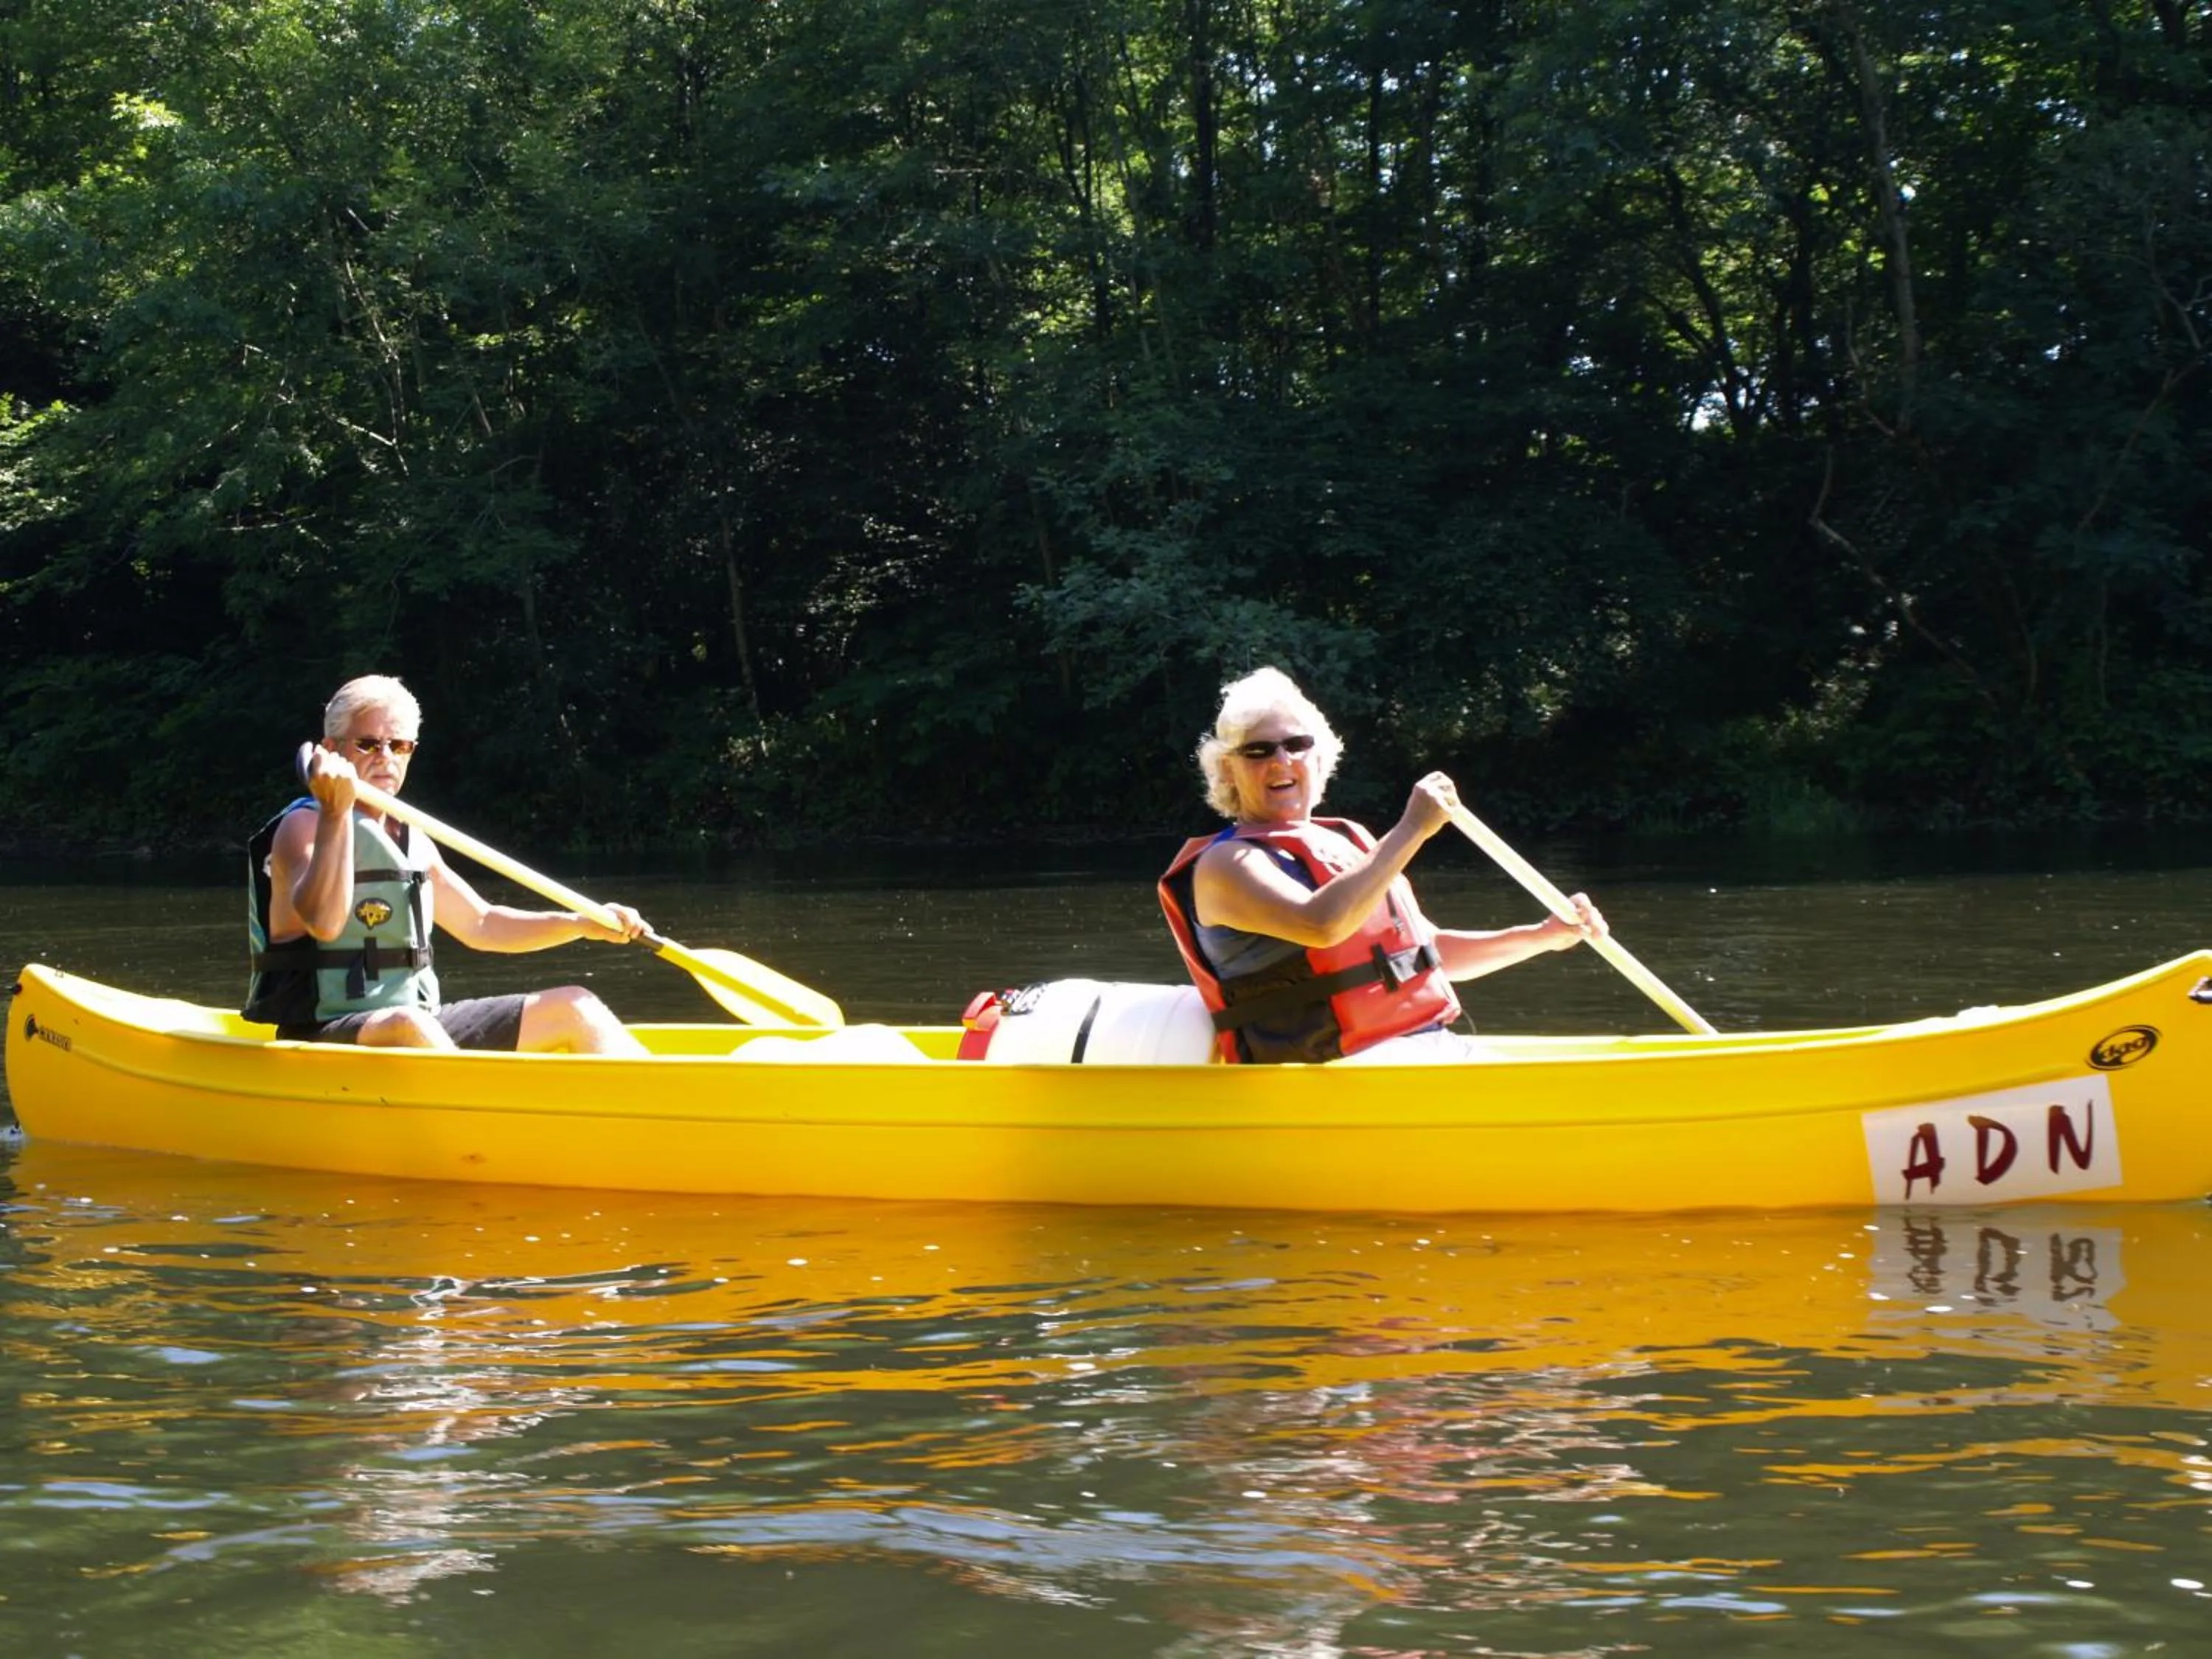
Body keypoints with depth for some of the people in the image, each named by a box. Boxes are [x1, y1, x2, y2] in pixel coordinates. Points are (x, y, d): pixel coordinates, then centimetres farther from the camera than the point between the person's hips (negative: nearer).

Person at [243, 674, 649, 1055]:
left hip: (422, 1026, 9)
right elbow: (324, 923, -26)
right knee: (406, 1025, -40)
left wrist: (584, 924, 12)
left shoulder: (412, 841, 17)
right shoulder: (302, 827, -7)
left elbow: (481, 926, 24)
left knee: (572, 1007, 2)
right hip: (325, 1036, -9)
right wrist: (336, 813, -33)